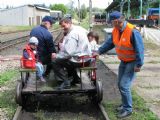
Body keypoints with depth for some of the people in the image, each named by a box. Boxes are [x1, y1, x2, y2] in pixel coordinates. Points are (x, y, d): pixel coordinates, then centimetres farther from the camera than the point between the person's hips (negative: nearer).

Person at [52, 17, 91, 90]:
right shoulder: (79, 28, 11)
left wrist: (57, 56, -10)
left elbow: (68, 53, -23)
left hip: (79, 60, -10)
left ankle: (66, 81, -1)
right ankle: (75, 78, 32)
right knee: (67, 59, 34)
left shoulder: (72, 34, -18)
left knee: (54, 62, -4)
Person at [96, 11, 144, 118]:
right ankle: (125, 104, 34)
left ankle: (128, 109, 6)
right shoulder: (116, 30, -2)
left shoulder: (132, 31, -27)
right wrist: (99, 51, 7)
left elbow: (139, 49, -24)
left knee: (124, 85, -10)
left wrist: (139, 64, -22)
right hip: (123, 61, 8)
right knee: (120, 84, 15)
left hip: (132, 62, -8)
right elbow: (109, 43, 11)